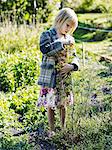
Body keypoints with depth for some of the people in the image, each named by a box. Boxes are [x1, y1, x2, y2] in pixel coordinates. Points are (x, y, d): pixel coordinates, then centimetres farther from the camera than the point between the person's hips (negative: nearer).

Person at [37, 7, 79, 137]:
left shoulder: (70, 39, 7)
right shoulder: (47, 35, -7)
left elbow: (74, 56, 11)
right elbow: (44, 50, -25)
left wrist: (72, 66, -10)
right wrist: (62, 42, -22)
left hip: (65, 77, 4)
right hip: (50, 77, -4)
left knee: (63, 104, 14)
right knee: (50, 105, 5)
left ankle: (63, 128, 31)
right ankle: (52, 130, 20)